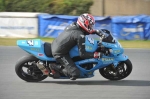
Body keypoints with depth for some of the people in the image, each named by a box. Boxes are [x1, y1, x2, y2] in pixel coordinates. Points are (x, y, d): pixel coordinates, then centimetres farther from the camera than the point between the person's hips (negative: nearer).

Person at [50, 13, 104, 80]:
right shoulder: (80, 36, -21)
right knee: (75, 74, -14)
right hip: (59, 54, -9)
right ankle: (56, 69, -3)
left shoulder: (73, 25, 2)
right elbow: (82, 54, -20)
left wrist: (95, 31, 17)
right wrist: (96, 55, -16)